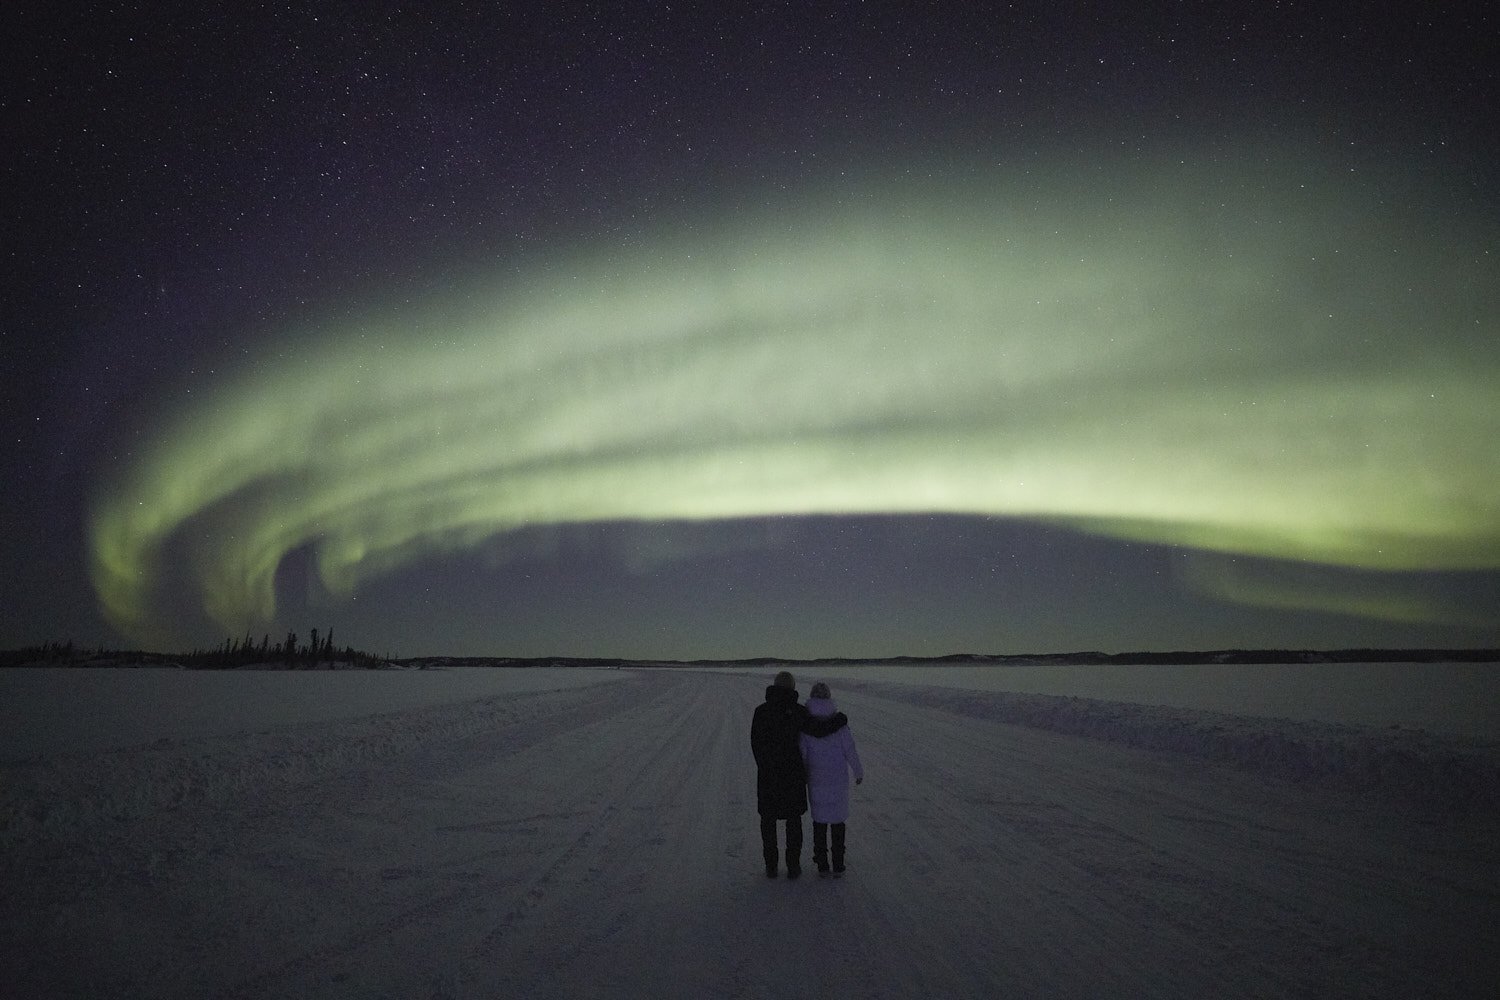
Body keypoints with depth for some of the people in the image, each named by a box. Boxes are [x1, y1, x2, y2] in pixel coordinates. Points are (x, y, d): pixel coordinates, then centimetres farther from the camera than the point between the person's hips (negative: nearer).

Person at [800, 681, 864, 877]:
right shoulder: (839, 723, -13)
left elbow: (801, 755, -8)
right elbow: (850, 752, -9)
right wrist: (859, 772, 5)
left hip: (816, 780, 1)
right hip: (838, 780, -1)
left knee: (819, 819, 15)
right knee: (839, 819, 13)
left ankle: (822, 865, 15)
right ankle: (838, 865, 14)